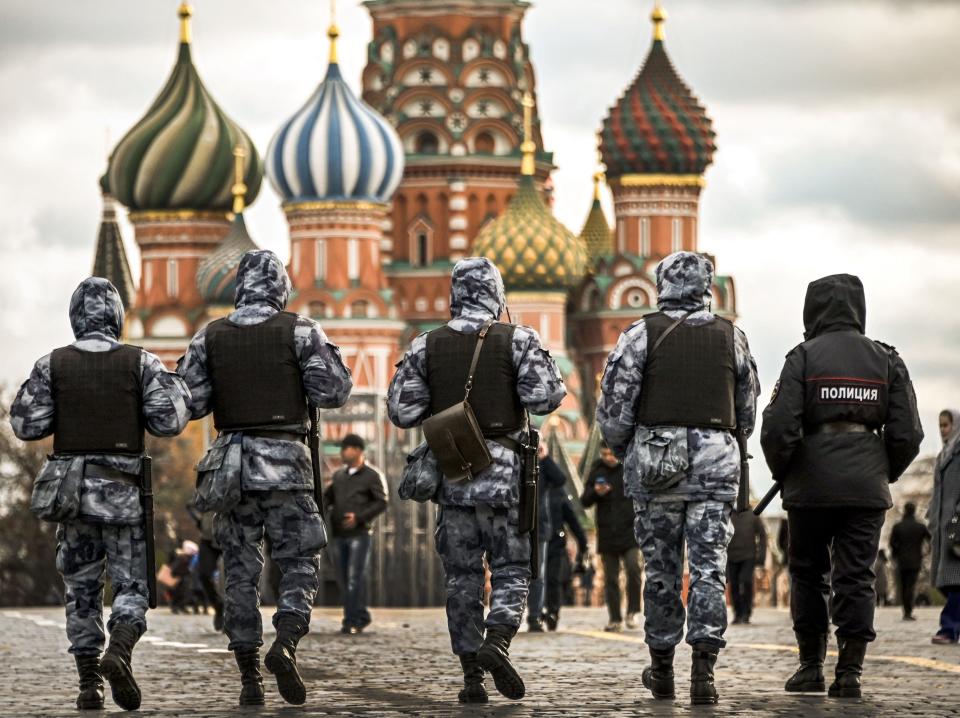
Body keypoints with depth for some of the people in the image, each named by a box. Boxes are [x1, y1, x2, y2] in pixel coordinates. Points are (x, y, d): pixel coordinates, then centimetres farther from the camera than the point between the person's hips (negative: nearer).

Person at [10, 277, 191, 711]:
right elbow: (169, 422, -8)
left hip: (70, 487, 1)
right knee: (131, 587, 5)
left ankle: (89, 683, 7)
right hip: (123, 490, -1)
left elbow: (26, 426, -3)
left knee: (81, 589, 13)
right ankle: (118, 653, -23)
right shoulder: (140, 363, -3)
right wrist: (173, 386, 12)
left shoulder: (53, 365, -2)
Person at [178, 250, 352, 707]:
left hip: (230, 462, 2)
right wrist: (322, 354, 15)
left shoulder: (210, 337, 4)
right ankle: (285, 645, -20)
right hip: (285, 462, -2)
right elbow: (334, 392, -4)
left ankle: (249, 679, 4)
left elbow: (186, 403, 1)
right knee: (299, 564, 5)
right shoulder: (299, 331, -3)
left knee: (240, 572, 7)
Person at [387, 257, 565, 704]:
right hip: (503, 471, -2)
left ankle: (471, 675, 5)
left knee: (461, 577, 8)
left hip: (450, 471, 2)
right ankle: (497, 642, -18)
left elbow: (401, 412, 2)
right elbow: (545, 397, -13)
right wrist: (553, 381, 9)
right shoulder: (517, 341, -4)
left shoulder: (426, 347, 3)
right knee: (511, 567, 7)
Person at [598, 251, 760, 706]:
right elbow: (748, 412, 13)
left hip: (655, 460, -1)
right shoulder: (731, 337, 6)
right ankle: (704, 668, -14)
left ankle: (662, 669, 19)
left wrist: (625, 452, 13)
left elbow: (613, 407, -4)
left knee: (661, 569, 10)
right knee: (709, 569, -2)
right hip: (716, 462, 1)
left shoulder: (642, 335, -3)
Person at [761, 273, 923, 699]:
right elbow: (907, 434, 4)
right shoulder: (886, 360, 6)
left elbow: (778, 427, -10)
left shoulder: (804, 357, -4)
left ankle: (811, 665, 14)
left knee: (808, 573, 12)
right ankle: (850, 672, -4)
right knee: (856, 578, 3)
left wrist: (781, 472, 7)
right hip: (867, 488, 2)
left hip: (812, 486, -2)